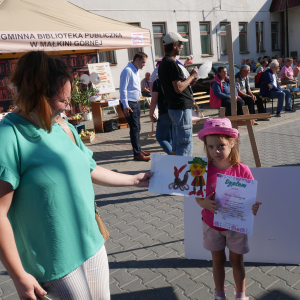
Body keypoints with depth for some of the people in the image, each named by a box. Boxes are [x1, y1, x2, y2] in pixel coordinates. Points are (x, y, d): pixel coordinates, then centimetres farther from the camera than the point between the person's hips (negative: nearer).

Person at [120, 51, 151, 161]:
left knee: (137, 128, 14)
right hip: (129, 104, -9)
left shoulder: (136, 71, 16)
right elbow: (123, 89, -17)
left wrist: (137, 101, 17)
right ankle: (137, 154, -3)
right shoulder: (127, 71, -14)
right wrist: (125, 106, -20)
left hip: (136, 103, 9)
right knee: (134, 128, -8)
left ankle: (138, 149, 25)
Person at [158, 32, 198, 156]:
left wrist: (189, 81, 13)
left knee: (179, 143, 17)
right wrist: (192, 76, -8)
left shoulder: (164, 62, 15)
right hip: (181, 108, -10)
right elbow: (179, 88, -22)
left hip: (173, 108, 10)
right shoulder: (171, 63, -16)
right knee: (185, 143, -5)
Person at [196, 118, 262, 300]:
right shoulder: (204, 169, -14)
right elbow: (198, 197, -9)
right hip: (212, 224, 1)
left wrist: (254, 208, -31)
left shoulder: (242, 170, -16)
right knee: (218, 260, 18)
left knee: (237, 260, 17)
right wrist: (205, 203, -31)